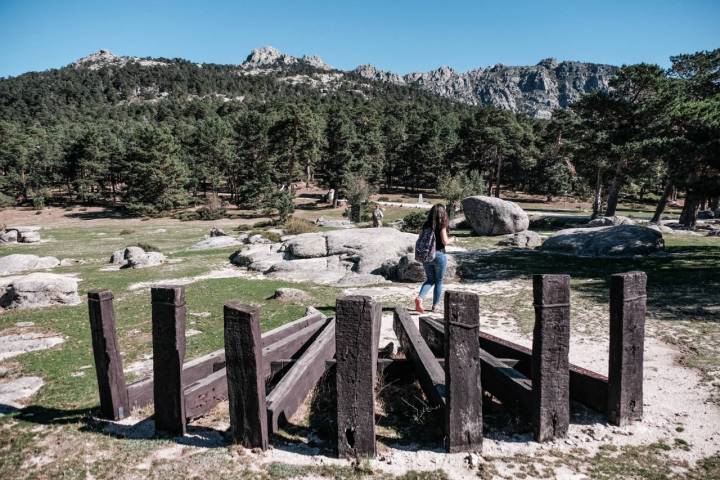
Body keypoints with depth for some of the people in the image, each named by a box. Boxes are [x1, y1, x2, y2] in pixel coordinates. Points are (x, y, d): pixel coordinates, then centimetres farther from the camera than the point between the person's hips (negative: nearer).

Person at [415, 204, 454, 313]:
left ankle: (419, 298, -6)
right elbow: (445, 242, -13)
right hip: (439, 255, -4)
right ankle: (435, 306, 18)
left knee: (430, 280, 17)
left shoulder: (426, 225, 4)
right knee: (439, 282, 12)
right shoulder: (442, 225, -11)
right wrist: (452, 240, 8)